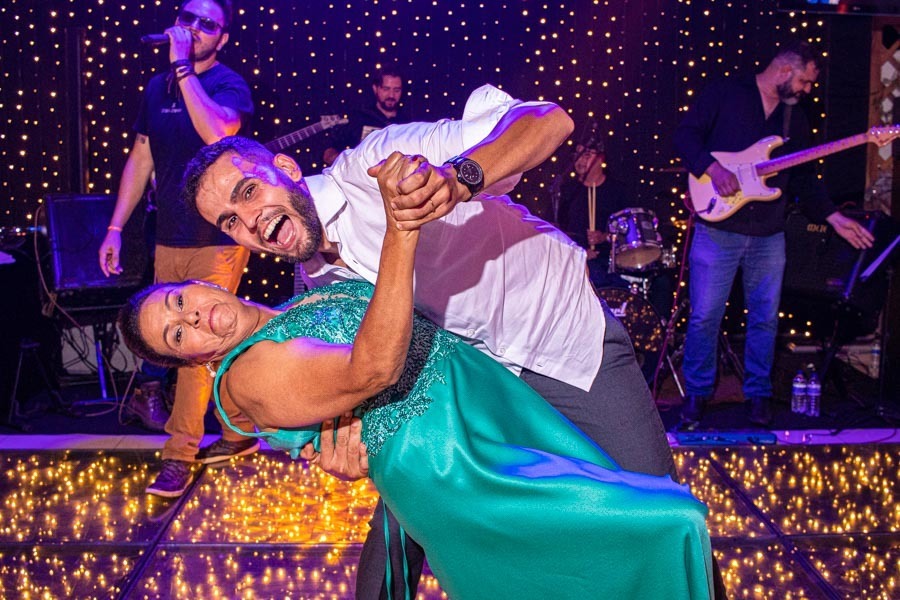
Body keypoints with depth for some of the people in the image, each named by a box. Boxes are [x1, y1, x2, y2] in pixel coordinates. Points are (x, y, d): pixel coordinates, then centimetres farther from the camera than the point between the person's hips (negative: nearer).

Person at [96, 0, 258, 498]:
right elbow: (140, 160, 15)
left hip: (217, 240, -6)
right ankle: (240, 432, 28)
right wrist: (115, 227, 12)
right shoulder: (157, 88, 11)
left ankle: (179, 455, 3)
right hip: (169, 239, 6)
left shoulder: (229, 85, -8)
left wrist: (183, 67, -24)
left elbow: (217, 131, -31)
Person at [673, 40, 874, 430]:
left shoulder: (795, 119, 16)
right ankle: (697, 394, 13)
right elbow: (686, 135, -6)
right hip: (717, 231, -5)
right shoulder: (724, 94, 0)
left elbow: (804, 178, 17)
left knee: (765, 318, 9)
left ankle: (759, 394, 23)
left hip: (768, 236, 5)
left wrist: (834, 218, 9)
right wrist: (713, 168, -21)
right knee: (704, 317, -1)